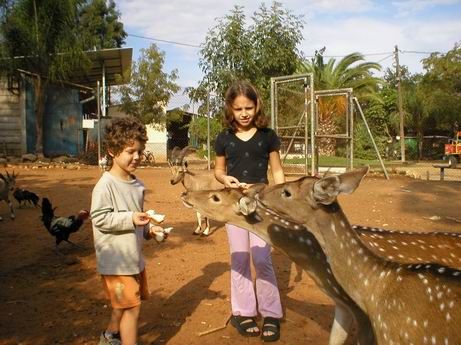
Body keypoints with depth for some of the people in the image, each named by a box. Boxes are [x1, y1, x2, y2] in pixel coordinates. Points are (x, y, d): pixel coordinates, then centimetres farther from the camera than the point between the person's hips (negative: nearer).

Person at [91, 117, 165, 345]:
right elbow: (99, 218, -20)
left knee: (124, 304, 23)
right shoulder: (105, 185, -18)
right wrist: (130, 219, -28)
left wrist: (148, 229, 2)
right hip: (116, 260, -8)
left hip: (134, 257, 8)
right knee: (131, 306, -4)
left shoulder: (137, 184, 6)